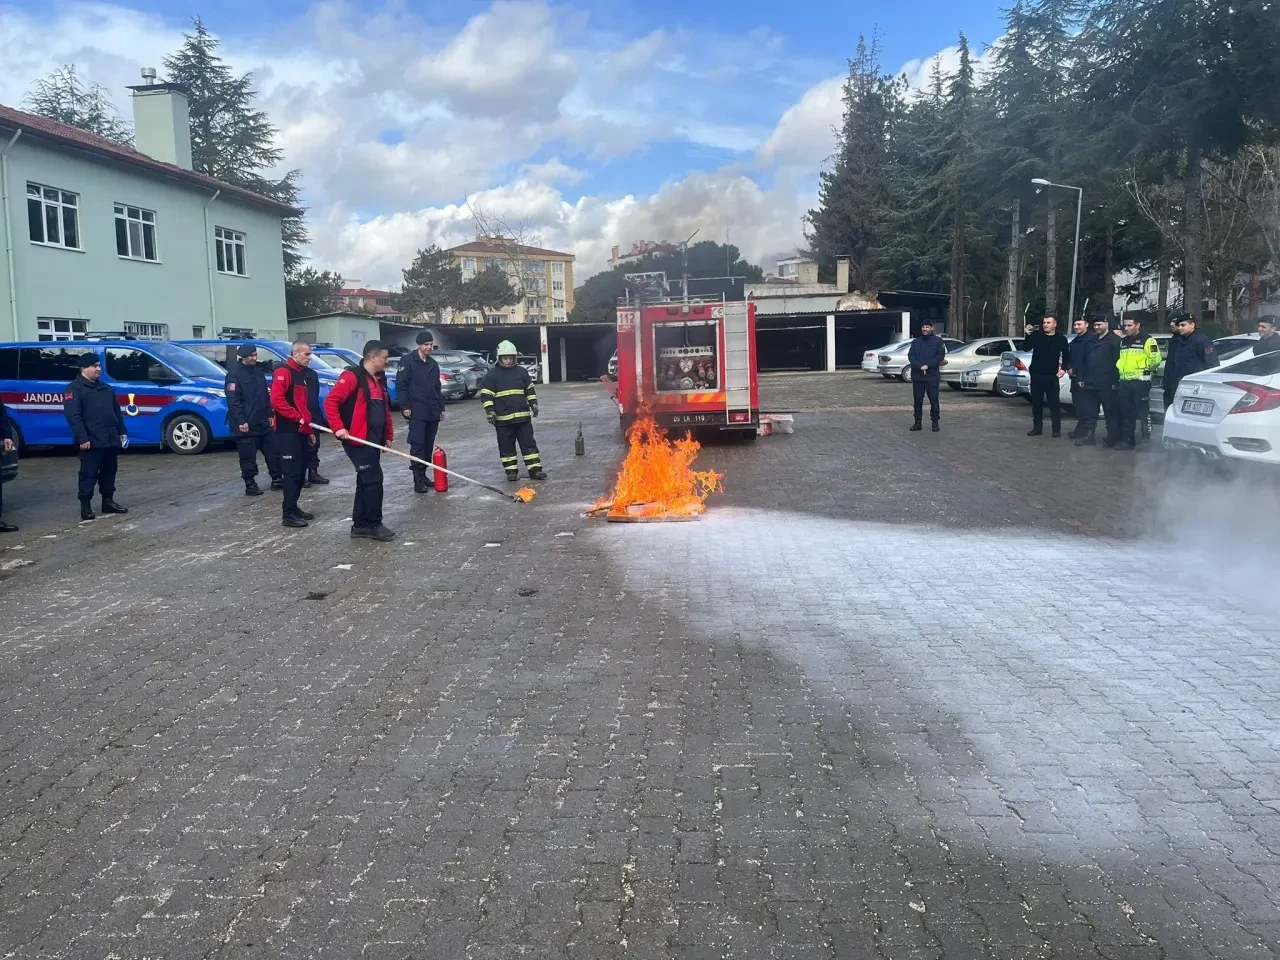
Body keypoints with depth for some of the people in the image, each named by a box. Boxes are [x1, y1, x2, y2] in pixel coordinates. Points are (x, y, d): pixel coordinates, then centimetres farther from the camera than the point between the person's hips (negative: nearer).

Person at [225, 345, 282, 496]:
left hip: (263, 423, 7)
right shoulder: (234, 374, -9)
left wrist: (269, 415, 14)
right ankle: (250, 485, 7)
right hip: (246, 425, -7)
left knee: (272, 452, 10)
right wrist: (241, 421, -21)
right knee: (248, 456, -1)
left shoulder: (258, 372, 14)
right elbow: (233, 401, -16)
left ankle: (277, 480, 20)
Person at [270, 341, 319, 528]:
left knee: (300, 471, 12)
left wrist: (310, 430, 21)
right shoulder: (283, 372, -11)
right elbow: (277, 400, -22)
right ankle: (288, 514, -6)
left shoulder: (301, 374, 19)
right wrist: (298, 418, -19)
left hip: (301, 431, 9)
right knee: (292, 472, -9)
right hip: (288, 432, -9)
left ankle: (293, 507, 21)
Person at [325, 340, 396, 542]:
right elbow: (330, 401, -17)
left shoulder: (380, 379, 15)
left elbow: (385, 410, 21)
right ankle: (374, 525, 1)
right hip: (358, 440, -9)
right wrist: (338, 427, -23)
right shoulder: (352, 376, -13)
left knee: (366, 481, 12)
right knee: (373, 479, -8)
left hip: (374, 440, 9)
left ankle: (360, 524, 19)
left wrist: (388, 436, 20)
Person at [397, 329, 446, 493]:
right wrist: (405, 406, -14)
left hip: (432, 411, 7)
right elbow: (400, 385, -7)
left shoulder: (433, 364, 17)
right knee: (417, 444, -12)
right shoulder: (408, 360, -4)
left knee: (428, 445, 8)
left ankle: (423, 475, 16)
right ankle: (418, 480, -13)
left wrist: (441, 407, 19)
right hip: (416, 411, -7)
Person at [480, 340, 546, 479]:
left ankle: (535, 469, 3)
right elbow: (486, 395, -3)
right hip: (503, 418, -2)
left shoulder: (522, 372, 7)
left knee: (529, 443, 1)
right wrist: (489, 411, -13)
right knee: (506, 446, 4)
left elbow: (530, 390, 15)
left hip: (523, 416, 2)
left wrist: (533, 404, 5)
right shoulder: (492, 375, -2)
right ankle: (511, 470, 14)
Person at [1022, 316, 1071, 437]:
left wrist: (1063, 368, -2)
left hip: (1052, 376, -2)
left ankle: (1057, 429, 1)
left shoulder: (1061, 339, 3)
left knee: (1054, 402, -2)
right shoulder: (1036, 335, 3)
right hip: (1036, 374, 2)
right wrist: (1028, 335, -19)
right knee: (1036, 402, 6)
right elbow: (1026, 348, -6)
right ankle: (1037, 428, 14)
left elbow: (1066, 355, 10)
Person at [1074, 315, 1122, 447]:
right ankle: (1088, 436, 13)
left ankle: (1112, 439, 7)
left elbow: (1117, 362, -11)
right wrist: (1082, 378, 13)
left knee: (1110, 412, 1)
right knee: (1089, 412, 8)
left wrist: (1115, 381, -15)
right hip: (1090, 383, 7)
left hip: (1107, 385, -7)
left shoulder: (1115, 340, -5)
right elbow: (1084, 361, 19)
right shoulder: (1091, 340, 17)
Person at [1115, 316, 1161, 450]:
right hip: (1124, 382, 7)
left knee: (1143, 412, -5)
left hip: (1140, 381, -7)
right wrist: (1120, 370, 12)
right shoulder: (1122, 341, 16)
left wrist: (1145, 369, -1)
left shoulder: (1147, 340, -5)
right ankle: (1127, 440, 17)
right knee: (1125, 413, 10)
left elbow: (1155, 360, -11)